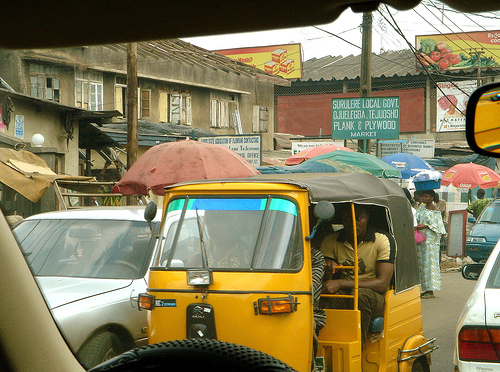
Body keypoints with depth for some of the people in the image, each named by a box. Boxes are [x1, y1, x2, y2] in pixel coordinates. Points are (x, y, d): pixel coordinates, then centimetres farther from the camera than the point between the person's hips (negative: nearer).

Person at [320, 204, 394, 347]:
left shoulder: (381, 241, -5)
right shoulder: (331, 241, 5)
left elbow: (383, 284, -15)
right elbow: (324, 281, -1)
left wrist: (341, 283, -23)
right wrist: (328, 270, -27)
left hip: (375, 298, -2)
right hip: (343, 297, 2)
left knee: (361, 294, -37)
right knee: (331, 296, -33)